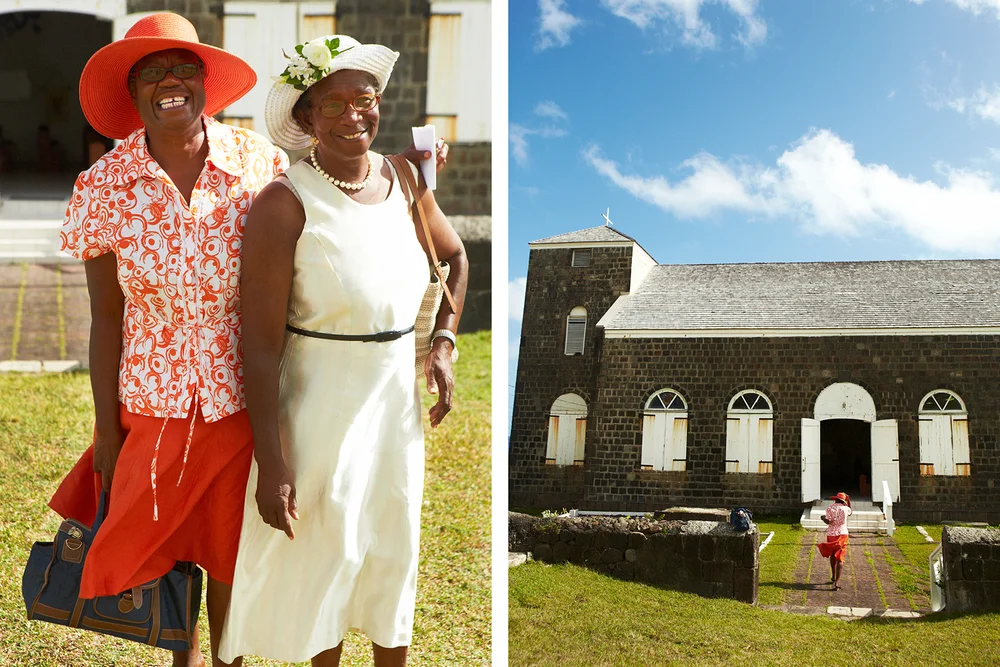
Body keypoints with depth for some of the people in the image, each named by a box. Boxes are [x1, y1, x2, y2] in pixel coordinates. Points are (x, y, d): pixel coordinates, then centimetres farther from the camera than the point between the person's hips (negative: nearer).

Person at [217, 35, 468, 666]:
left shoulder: (403, 179, 0)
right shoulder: (285, 204, -18)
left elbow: (455, 256, 19)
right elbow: (261, 343, -19)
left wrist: (444, 343, 6)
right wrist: (272, 465, -20)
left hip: (399, 392, 5)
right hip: (322, 399, -5)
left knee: (394, 548, 19)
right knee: (325, 551, 12)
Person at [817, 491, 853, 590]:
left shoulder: (830, 508, -5)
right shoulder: (845, 508, -2)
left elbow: (828, 521, -14)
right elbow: (850, 512, 22)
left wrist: (823, 518, 6)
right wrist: (849, 501, 30)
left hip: (831, 534, 1)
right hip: (842, 534, -1)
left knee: (832, 555, 23)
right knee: (839, 559, -3)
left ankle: (833, 577, 36)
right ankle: (837, 581, -15)